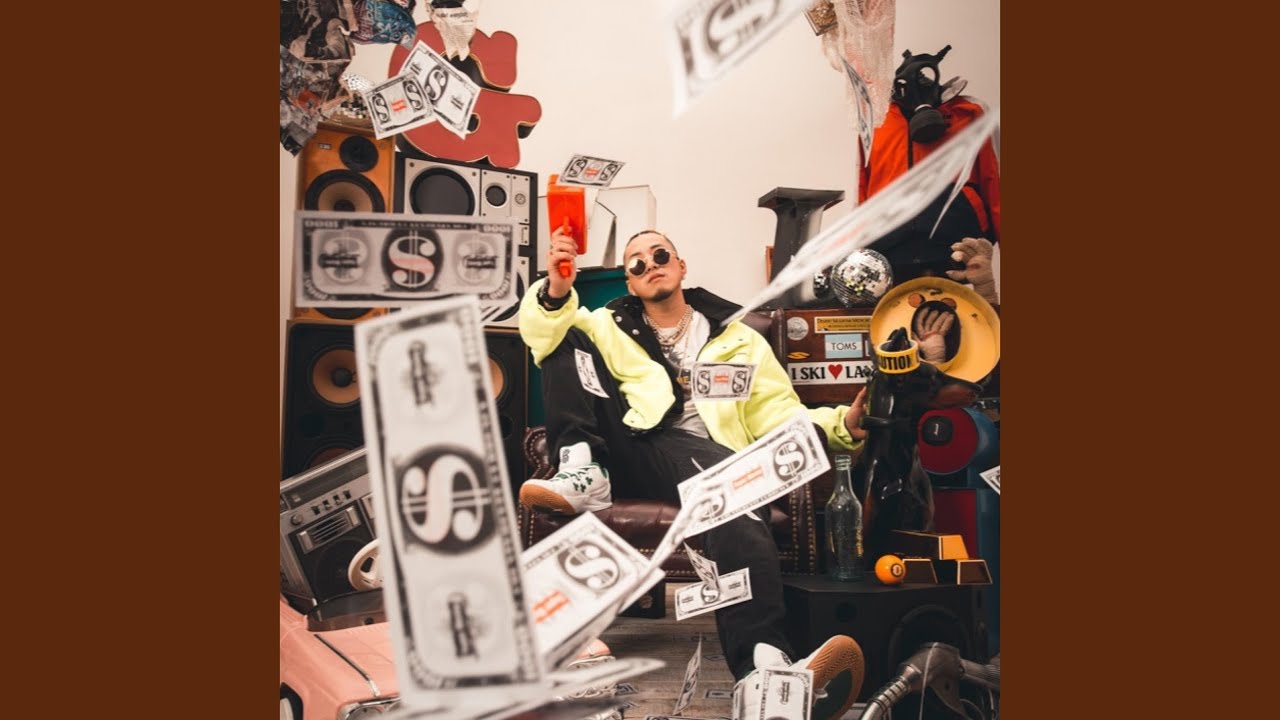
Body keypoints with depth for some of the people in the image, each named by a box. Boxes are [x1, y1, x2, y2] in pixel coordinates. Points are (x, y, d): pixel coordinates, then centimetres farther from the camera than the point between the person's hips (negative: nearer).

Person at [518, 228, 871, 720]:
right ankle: (584, 473, -29)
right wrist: (556, 288, -17)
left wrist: (839, 424, -2)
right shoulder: (609, 328, 25)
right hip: (630, 453, 2)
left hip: (701, 453, -1)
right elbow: (544, 333, 5)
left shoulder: (739, 339, 25)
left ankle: (761, 667, -62)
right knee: (565, 335, -8)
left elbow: (778, 414, 18)